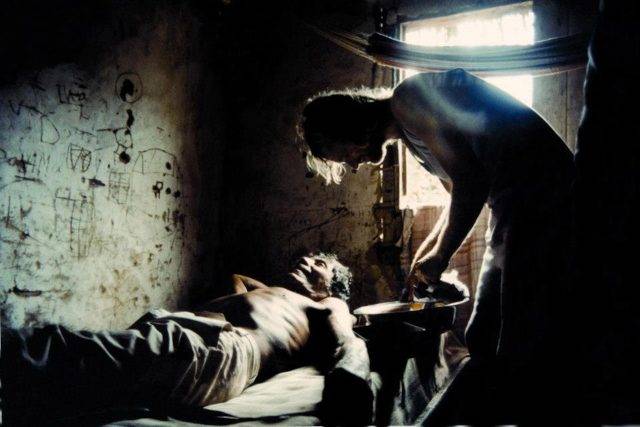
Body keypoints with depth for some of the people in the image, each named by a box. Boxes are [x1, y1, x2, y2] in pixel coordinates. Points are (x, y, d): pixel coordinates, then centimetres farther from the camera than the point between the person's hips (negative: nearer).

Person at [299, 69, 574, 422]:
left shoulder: (408, 100, -12)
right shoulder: (412, 133, 18)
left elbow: (470, 181, -19)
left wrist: (440, 256, -8)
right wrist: (427, 250, 28)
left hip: (541, 195, -10)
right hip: (514, 206, 10)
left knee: (523, 345, -9)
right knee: (482, 340, 12)